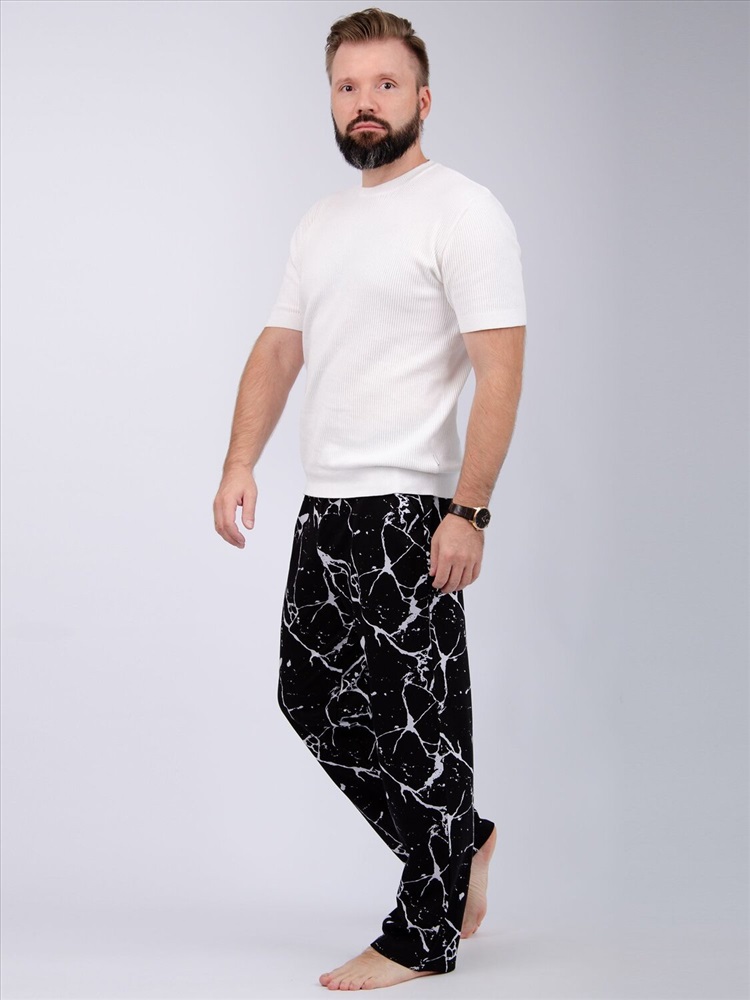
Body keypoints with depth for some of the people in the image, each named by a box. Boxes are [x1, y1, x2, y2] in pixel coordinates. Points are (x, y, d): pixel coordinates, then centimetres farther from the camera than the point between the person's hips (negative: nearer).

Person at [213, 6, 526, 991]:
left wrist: (469, 511, -21)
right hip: (324, 506, 9)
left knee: (417, 720, -2)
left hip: (410, 512, -8)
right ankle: (460, 841, 30)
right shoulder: (321, 223, 16)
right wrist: (241, 463, 3)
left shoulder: (464, 211, -9)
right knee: (316, 697, 13)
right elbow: (279, 350, 17)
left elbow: (500, 368, -15)